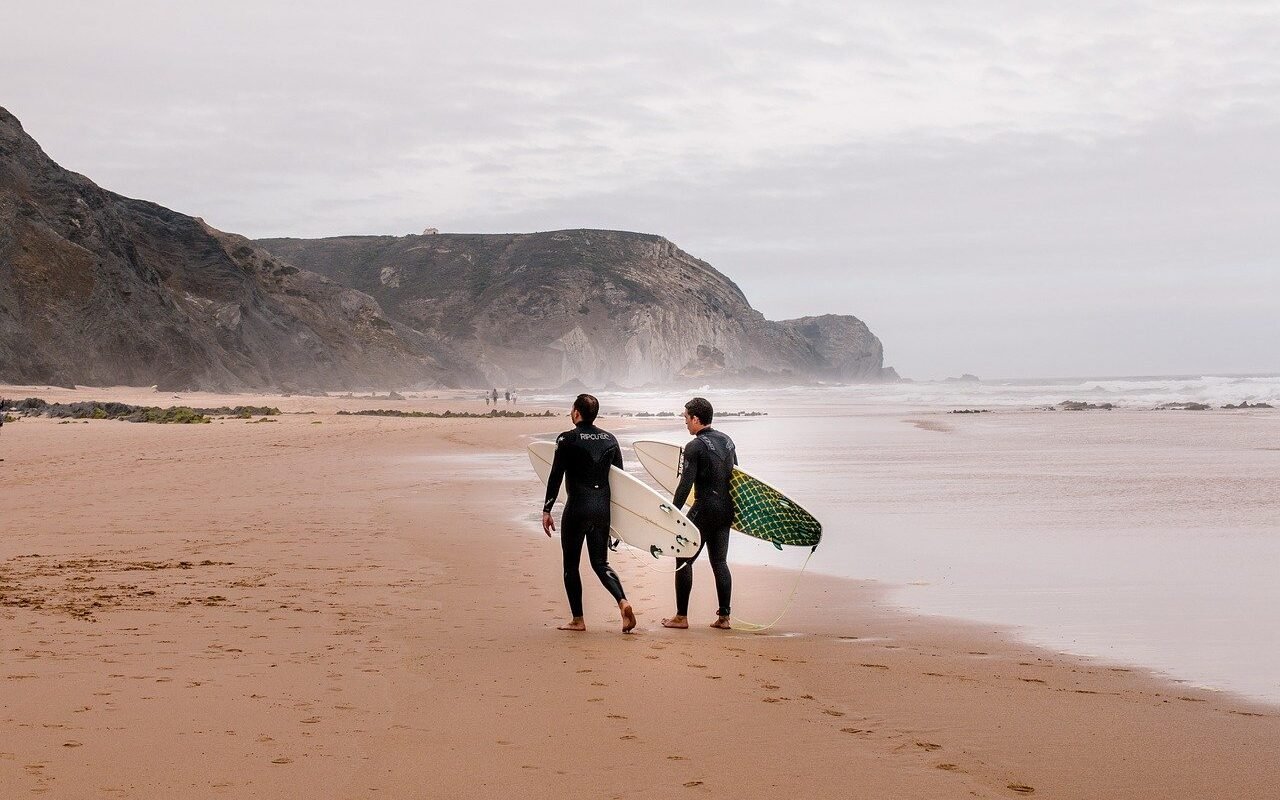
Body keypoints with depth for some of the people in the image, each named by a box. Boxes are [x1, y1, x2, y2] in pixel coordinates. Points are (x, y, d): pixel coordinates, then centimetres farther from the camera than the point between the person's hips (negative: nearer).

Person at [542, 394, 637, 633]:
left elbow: (556, 477, -10)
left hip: (577, 508, -5)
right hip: (603, 508, 5)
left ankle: (577, 620, 8)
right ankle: (623, 602, -12)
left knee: (571, 564, 7)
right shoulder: (609, 439, 8)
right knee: (600, 562, 12)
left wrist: (546, 510, -5)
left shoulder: (568, 439, -8)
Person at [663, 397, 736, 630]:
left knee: (684, 560, 2)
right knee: (719, 561, 12)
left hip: (704, 510, -7)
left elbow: (685, 485, -18)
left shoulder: (695, 447, -12)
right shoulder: (727, 441, 11)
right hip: (726, 510, 7)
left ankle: (681, 617, 3)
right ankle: (724, 617, 10)